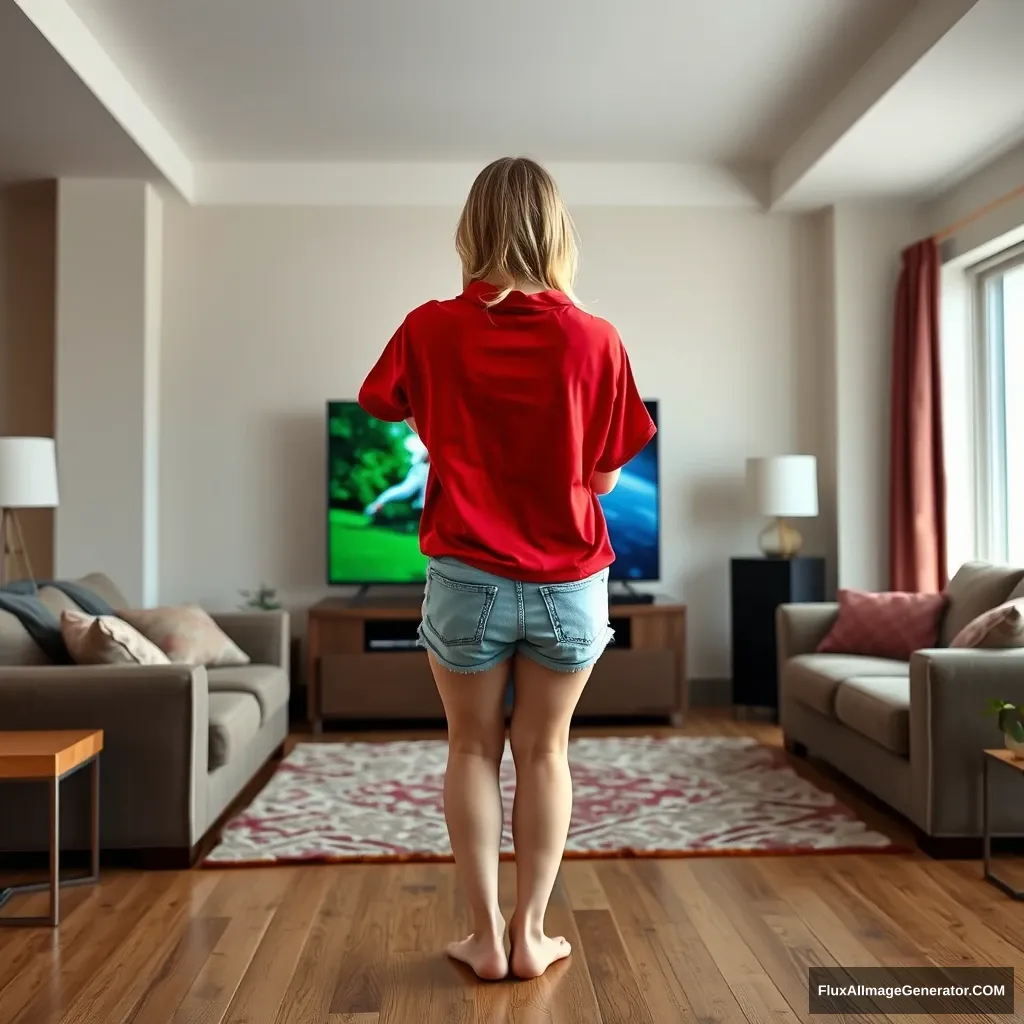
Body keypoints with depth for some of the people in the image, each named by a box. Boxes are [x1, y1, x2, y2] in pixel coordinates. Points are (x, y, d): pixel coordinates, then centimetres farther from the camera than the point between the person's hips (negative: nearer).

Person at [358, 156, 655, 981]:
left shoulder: (429, 331, -6)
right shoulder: (596, 340, -8)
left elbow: (385, 406, 14)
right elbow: (606, 478, 0)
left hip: (467, 580, 0)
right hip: (569, 584, 1)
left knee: (473, 749, 14)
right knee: (545, 751, 14)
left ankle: (486, 937, 21)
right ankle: (531, 935, 23)